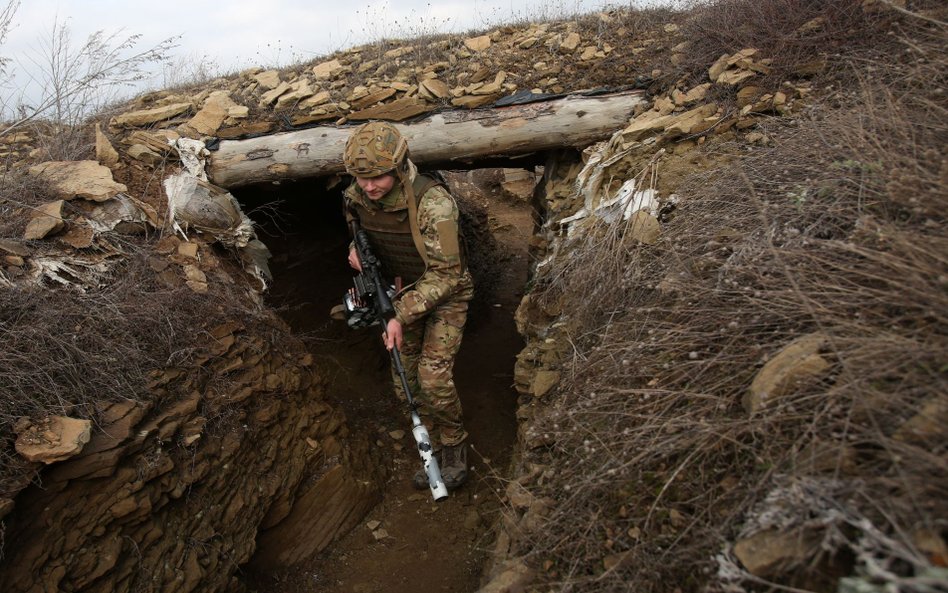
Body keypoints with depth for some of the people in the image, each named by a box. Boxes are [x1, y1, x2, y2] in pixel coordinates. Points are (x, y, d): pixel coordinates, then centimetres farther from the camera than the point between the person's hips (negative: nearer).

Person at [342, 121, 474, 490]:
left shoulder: (433, 202, -31)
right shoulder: (355, 198, -12)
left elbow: (444, 274, -27)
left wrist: (402, 317, -29)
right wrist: (356, 249, -13)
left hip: (444, 293, -6)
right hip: (401, 293, 6)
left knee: (433, 376, -17)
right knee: (405, 384, 7)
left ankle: (455, 445, 11)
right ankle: (435, 449, 29)